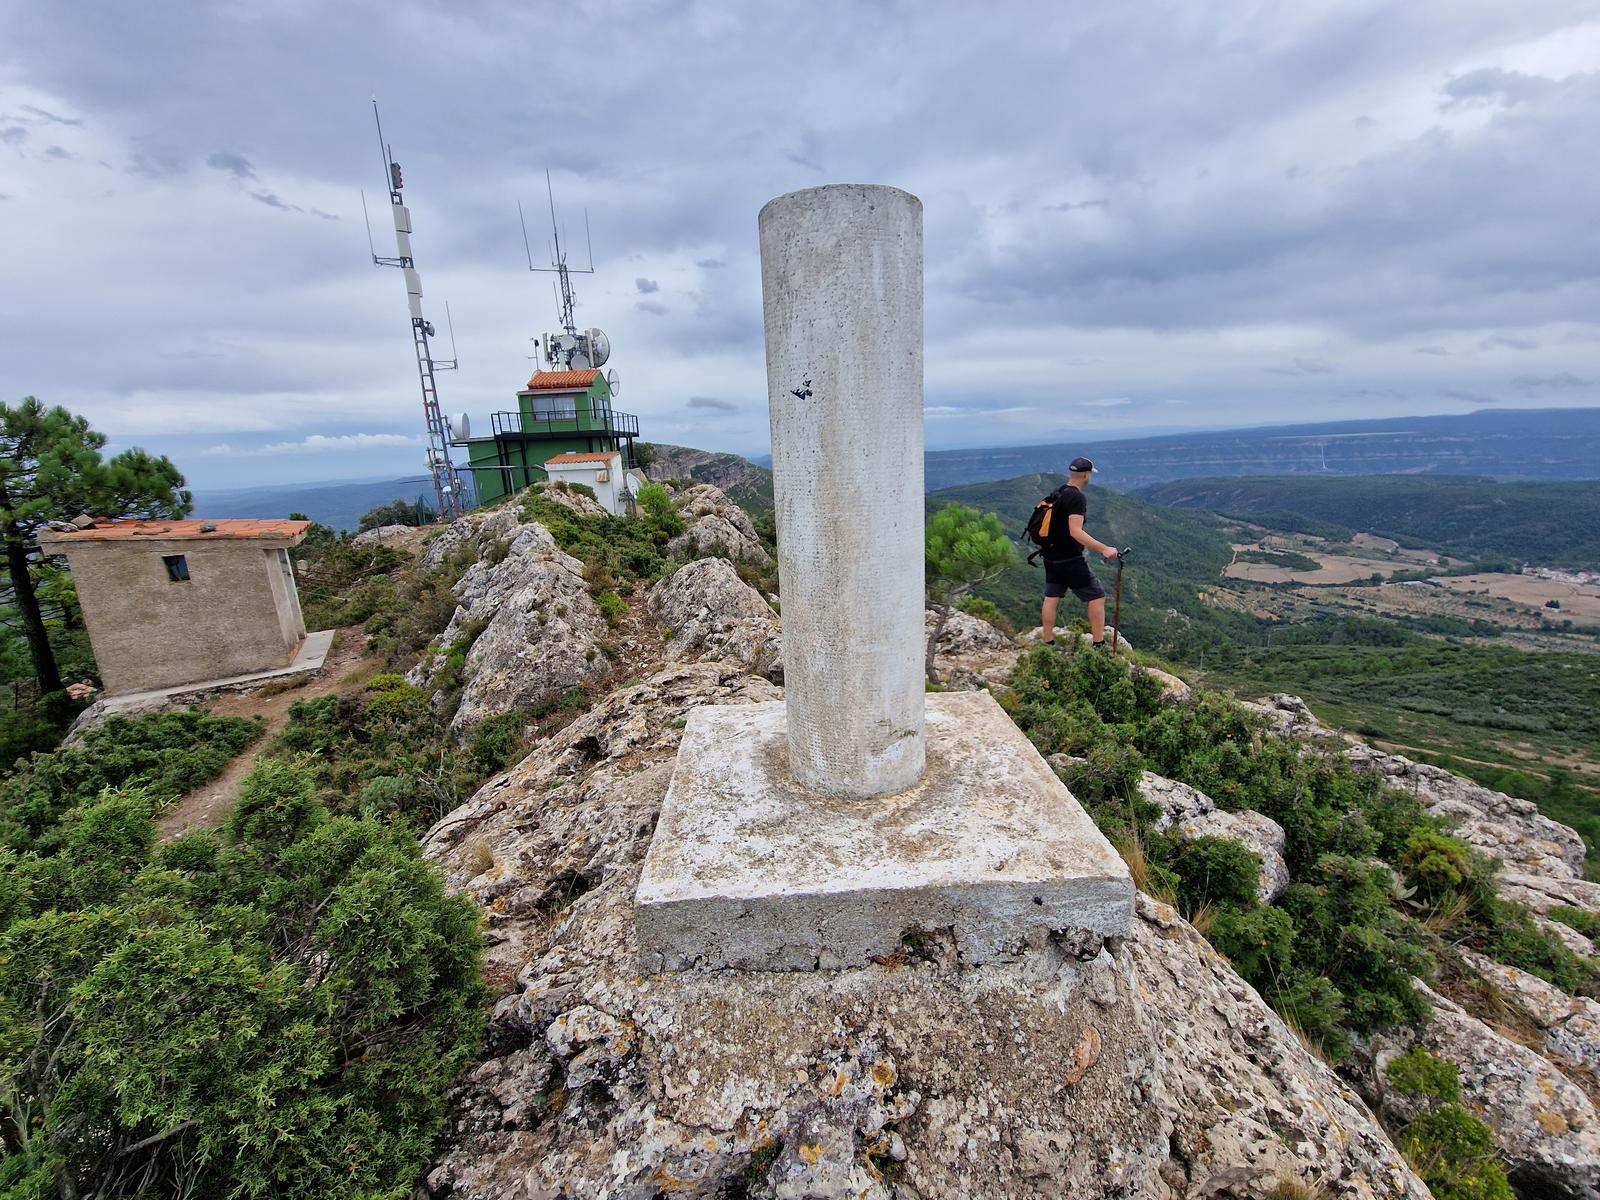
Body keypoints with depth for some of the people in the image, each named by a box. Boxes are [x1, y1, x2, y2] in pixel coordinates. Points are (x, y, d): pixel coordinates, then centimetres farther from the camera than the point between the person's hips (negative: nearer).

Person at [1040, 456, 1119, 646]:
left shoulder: (1057, 494, 10)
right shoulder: (1077, 498, -18)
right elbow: (1075, 531, -27)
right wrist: (1103, 549, -30)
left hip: (1051, 557, 9)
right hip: (1070, 560, -9)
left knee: (1051, 598, 11)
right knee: (1097, 597, 1)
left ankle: (1048, 643, 16)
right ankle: (1099, 644, 4)